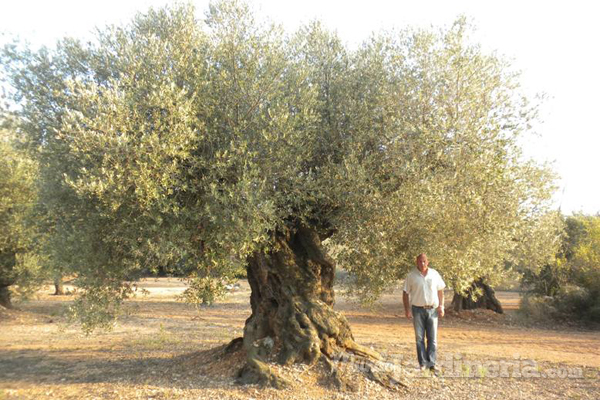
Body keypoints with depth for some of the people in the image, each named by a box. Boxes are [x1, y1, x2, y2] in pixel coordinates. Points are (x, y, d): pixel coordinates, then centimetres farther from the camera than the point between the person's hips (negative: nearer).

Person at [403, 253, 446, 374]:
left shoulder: (434, 274, 5)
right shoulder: (411, 276, -2)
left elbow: (440, 291, 10)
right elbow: (405, 293, 0)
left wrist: (441, 306, 1)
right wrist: (407, 309, -8)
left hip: (432, 309, 2)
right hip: (418, 310, -1)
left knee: (432, 338, 1)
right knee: (419, 338, 3)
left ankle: (431, 364, 6)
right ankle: (423, 363, 10)